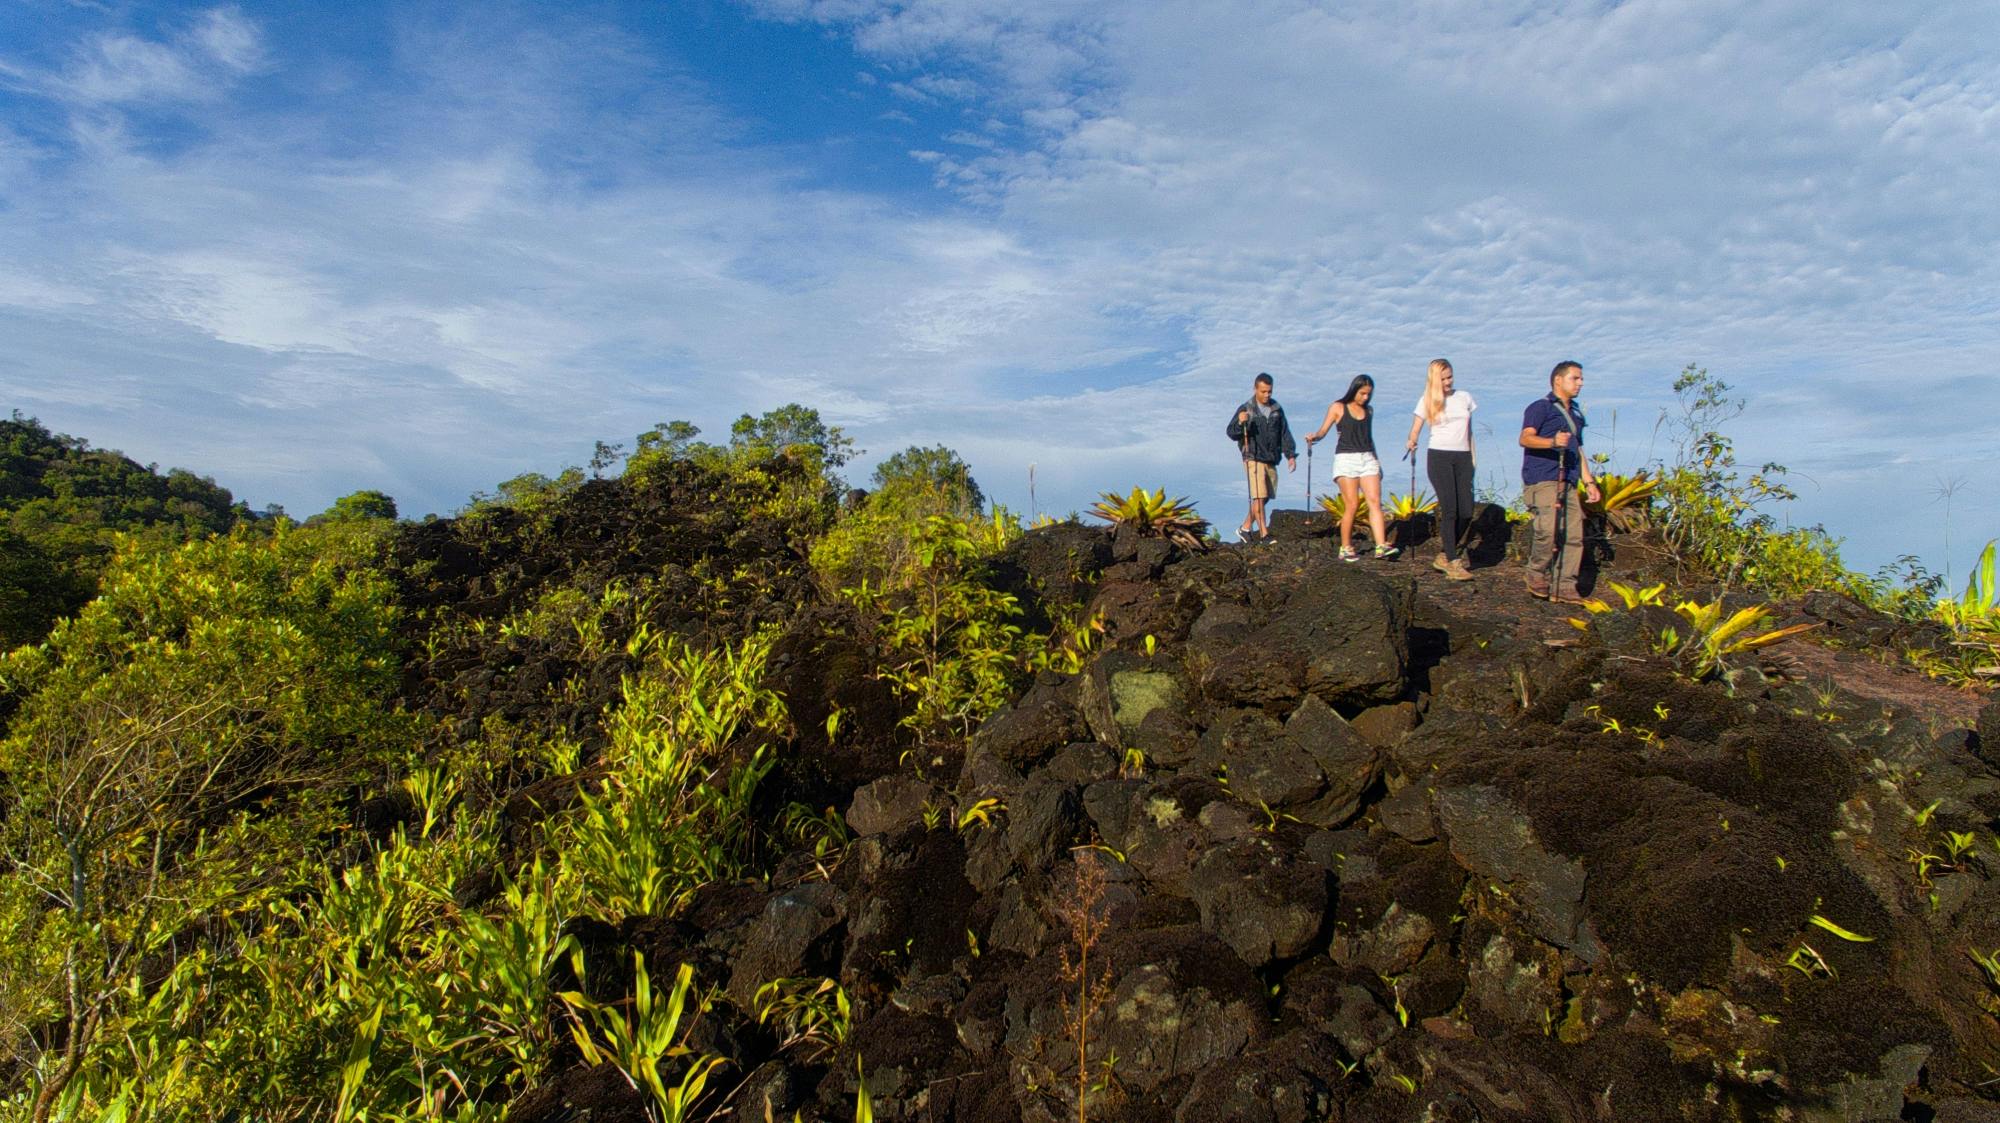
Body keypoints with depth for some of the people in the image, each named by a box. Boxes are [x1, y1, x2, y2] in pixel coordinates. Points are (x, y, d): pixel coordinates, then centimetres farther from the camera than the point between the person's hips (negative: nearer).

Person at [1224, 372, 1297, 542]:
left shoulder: (1277, 409, 10)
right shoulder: (1246, 409, -3)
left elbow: (1285, 433, 13)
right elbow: (1231, 433, -5)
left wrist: (1291, 455, 4)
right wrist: (1240, 423, -26)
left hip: (1271, 461, 5)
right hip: (1253, 460, -5)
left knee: (1265, 498, 6)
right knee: (1258, 498, -11)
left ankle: (1245, 528, 19)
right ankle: (1264, 535, -9)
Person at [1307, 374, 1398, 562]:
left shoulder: (1369, 410, 16)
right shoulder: (1338, 408, 3)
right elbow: (1323, 431, -1)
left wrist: (1377, 461, 21)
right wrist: (1314, 437, -23)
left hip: (1367, 458, 4)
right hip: (1346, 459, -4)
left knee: (1375, 501, -9)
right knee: (1351, 505, -9)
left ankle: (1381, 546, -14)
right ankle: (1345, 548, 1)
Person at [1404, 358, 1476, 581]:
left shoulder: (1464, 397, 15)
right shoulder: (1427, 401, 7)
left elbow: (1469, 431, 18)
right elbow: (1415, 430, 8)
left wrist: (1473, 458, 15)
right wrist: (1411, 442, -9)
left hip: (1462, 457, 4)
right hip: (1439, 457, -4)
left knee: (1466, 512, -3)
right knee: (1449, 509, -12)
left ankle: (1443, 555, 14)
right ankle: (1453, 563, -9)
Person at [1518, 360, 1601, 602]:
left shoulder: (1576, 413, 26)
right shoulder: (1541, 407, 0)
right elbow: (1525, 438, -15)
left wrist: (1588, 481, 24)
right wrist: (1552, 442, -33)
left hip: (1568, 482, 8)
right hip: (1542, 480, -8)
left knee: (1574, 535, 1)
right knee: (1548, 529, -22)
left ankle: (1564, 588, 7)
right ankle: (1537, 574, 0)